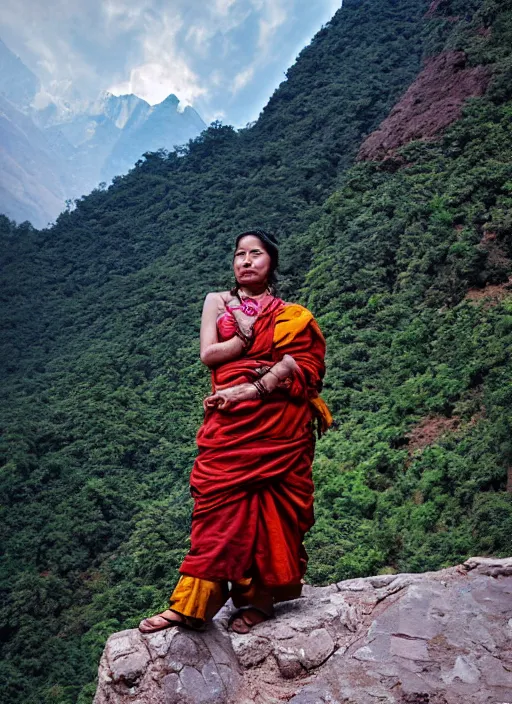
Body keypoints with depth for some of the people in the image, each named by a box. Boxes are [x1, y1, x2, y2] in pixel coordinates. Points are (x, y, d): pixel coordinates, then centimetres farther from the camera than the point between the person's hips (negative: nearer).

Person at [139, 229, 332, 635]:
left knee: (269, 503, -1)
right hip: (229, 419, 1)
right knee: (221, 501, -6)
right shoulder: (217, 302, 17)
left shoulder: (289, 313, 12)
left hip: (276, 424, -1)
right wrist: (252, 338, -4)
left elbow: (296, 362, -5)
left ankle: (258, 595, 9)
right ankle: (192, 604, -4)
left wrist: (251, 390, -16)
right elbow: (208, 353, 3)